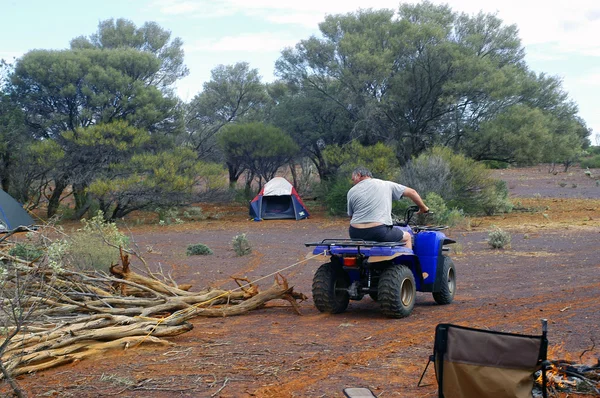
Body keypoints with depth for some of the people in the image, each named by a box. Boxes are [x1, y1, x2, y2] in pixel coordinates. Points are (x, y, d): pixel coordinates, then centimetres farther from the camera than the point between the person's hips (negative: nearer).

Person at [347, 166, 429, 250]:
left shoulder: (351, 192, 11)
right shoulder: (386, 185, 11)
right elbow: (412, 192, 12)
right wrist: (423, 208, 26)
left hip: (356, 234, 2)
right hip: (380, 232, -2)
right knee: (407, 237, 21)